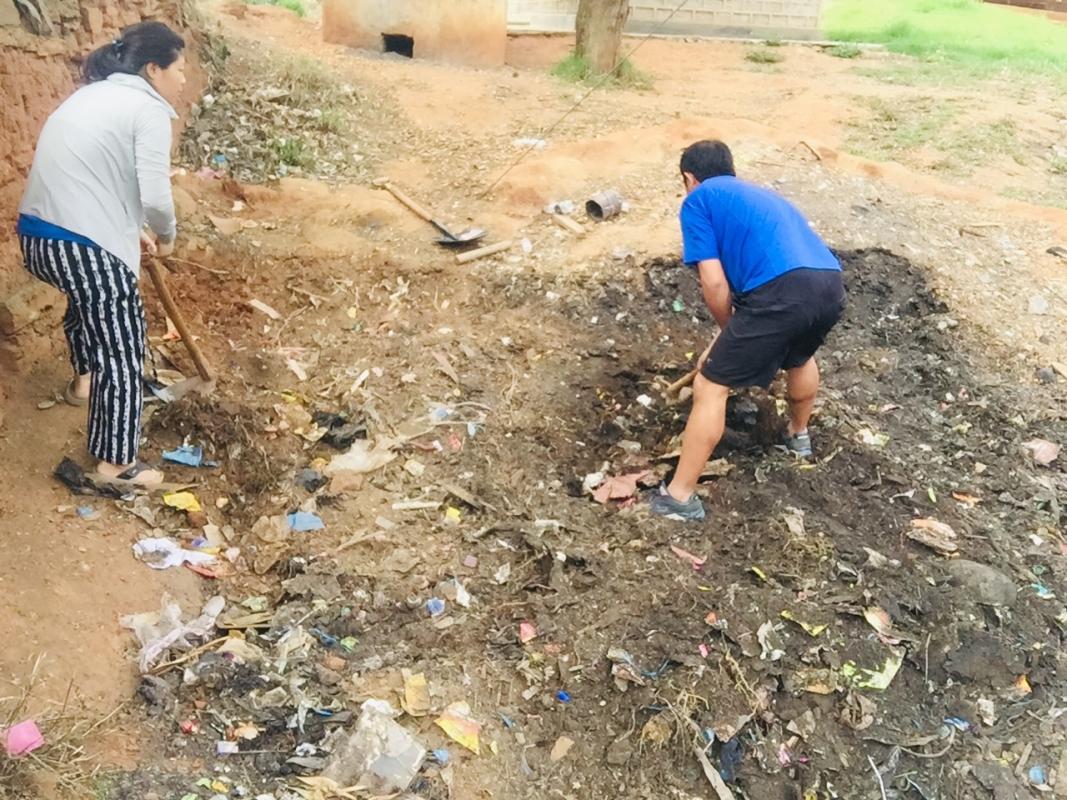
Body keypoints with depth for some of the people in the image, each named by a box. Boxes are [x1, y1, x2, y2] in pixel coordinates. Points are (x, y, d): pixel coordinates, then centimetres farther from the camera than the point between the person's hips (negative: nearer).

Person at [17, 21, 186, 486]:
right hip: (83, 246, -10)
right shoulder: (148, 108, -7)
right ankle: (116, 463, 11)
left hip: (37, 236, 10)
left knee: (88, 299, 38)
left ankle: (83, 381, 57)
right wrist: (166, 235, 4)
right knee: (121, 352, 2)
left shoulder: (93, 95, 20)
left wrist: (132, 232, 27)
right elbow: (154, 196, -16)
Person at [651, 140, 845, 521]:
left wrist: (729, 331, 22)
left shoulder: (698, 199, 14)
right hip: (831, 285, 8)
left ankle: (680, 497, 15)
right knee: (800, 356, 39)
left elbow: (714, 282, 3)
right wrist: (734, 341, 54)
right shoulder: (760, 194, 37)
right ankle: (798, 435, 62)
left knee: (710, 387, 7)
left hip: (783, 293, -7)